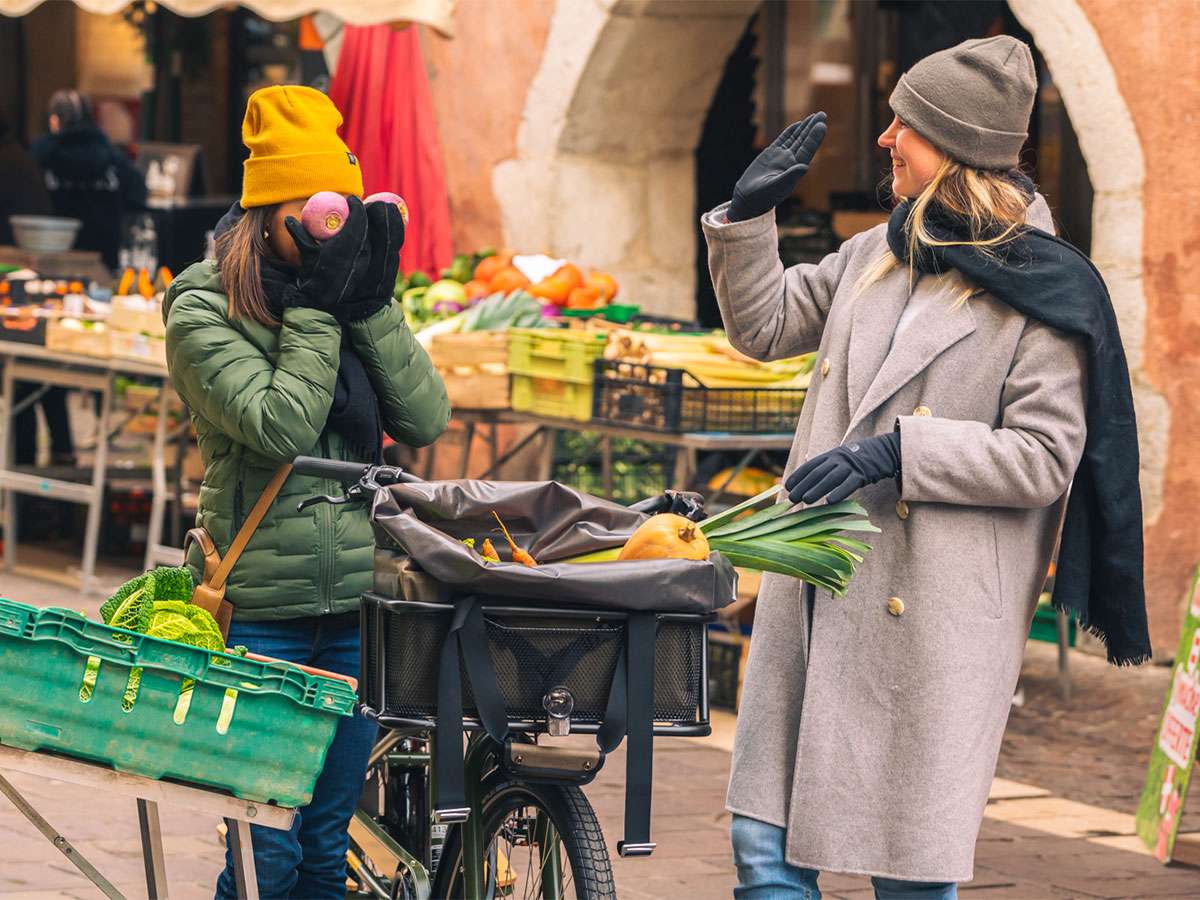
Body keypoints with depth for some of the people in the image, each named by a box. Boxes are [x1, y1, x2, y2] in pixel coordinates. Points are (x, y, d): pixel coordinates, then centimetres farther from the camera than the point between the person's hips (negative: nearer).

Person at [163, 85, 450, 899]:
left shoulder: (357, 303, 11)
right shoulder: (204, 313, -4)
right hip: (259, 612, -5)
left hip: (357, 608, 5)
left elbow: (426, 420, -1)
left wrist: (370, 303, -7)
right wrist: (316, 307, -11)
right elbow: (280, 426, -17)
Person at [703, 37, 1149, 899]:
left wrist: (897, 449, -19)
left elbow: (1043, 459, -12)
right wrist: (748, 214, 10)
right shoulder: (877, 253, 13)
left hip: (932, 619, -6)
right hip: (819, 598, 6)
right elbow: (765, 325, 25)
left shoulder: (1047, 294, -8)